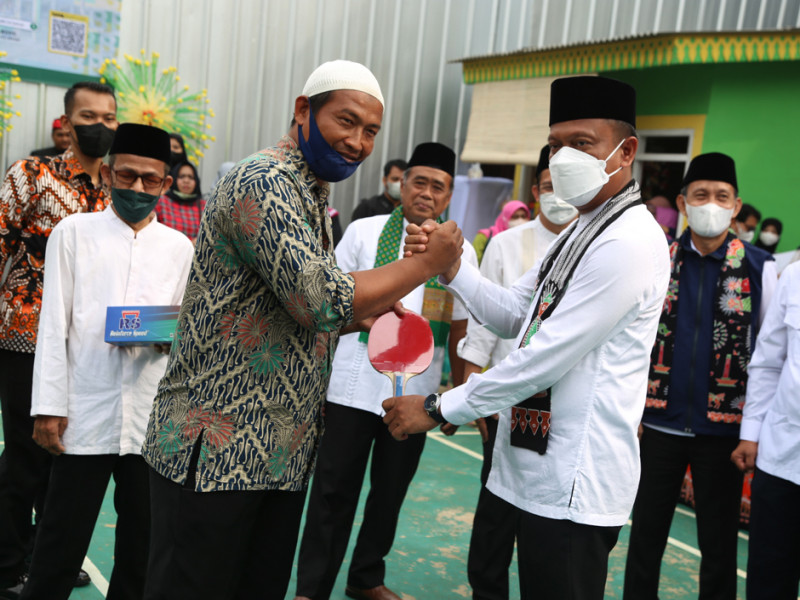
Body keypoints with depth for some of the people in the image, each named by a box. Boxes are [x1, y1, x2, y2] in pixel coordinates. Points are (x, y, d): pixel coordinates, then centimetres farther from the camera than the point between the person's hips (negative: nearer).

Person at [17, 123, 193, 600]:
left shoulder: (180, 247, 10)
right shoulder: (74, 233, 6)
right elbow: (54, 325, 2)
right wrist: (49, 406, -4)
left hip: (153, 417, 2)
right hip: (84, 416, -2)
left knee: (142, 539, 11)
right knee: (62, 541, 3)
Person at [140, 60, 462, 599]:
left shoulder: (313, 200, 15)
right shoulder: (263, 182, -15)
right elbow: (324, 300, -25)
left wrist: (366, 314, 5)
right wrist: (428, 261, -14)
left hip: (282, 453, 9)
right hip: (216, 452, -9)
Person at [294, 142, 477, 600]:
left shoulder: (460, 250, 6)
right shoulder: (364, 232, 1)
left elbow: (460, 329, 9)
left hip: (416, 393, 2)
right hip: (353, 385, -2)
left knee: (391, 493, 14)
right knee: (334, 491, 3)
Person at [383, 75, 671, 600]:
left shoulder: (630, 241, -18)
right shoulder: (580, 232, 14)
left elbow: (547, 357, -22)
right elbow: (515, 315, 13)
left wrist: (438, 408, -16)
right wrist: (450, 264, -3)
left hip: (575, 484, -9)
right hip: (541, 467, 9)